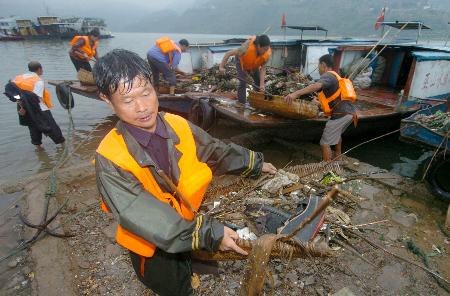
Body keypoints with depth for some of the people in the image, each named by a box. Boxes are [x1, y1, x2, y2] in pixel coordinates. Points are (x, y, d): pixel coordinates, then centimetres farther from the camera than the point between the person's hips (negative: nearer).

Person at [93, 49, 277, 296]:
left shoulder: (179, 126, -16)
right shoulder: (109, 159, -28)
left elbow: (215, 151, -1)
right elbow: (141, 217, -33)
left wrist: (254, 163, 10)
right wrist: (209, 234, -37)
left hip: (190, 227, 4)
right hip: (152, 248, -3)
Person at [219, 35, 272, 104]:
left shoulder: (267, 53, -30)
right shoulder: (247, 48, -43)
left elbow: (262, 68, -24)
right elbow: (229, 53, -35)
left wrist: (262, 84, -33)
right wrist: (221, 67, -36)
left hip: (254, 65, 4)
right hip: (241, 62, -4)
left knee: (259, 81, 2)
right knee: (243, 82, -19)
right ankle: (242, 103, -8)